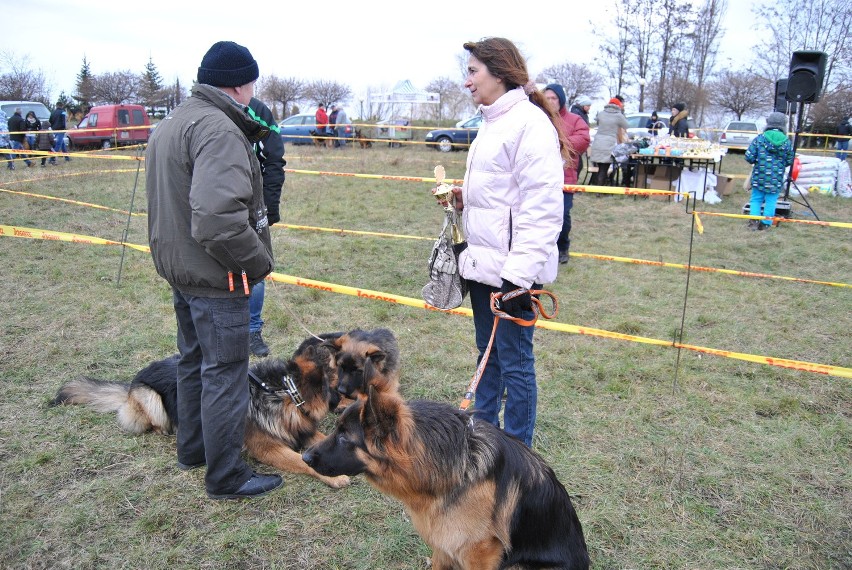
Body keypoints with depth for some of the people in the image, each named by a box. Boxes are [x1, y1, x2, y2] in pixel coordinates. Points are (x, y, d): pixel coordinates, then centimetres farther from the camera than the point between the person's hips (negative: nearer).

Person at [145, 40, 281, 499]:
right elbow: (218, 217, -32)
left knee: (193, 359, 23)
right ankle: (227, 477, 15)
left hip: (179, 266, 10)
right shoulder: (219, 130, -21)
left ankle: (193, 448, 40)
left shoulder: (170, 124, 13)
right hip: (215, 275, -10)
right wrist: (259, 261, -20)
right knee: (225, 373, 1)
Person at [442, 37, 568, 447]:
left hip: (510, 269, -9)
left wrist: (519, 273, -24)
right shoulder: (493, 121, 15)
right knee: (487, 352, 19)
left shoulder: (529, 122, -14)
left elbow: (541, 207, -20)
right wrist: (464, 200, 6)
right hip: (482, 262, 9)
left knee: (515, 362, 3)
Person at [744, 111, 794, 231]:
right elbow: (789, 161, 6)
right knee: (771, 201, 8)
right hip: (776, 179, 0)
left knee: (756, 199, 11)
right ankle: (765, 223, 11)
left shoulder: (759, 138, -6)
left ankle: (753, 220, 1)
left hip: (759, 176, 0)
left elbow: (749, 157, -8)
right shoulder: (787, 142, -1)